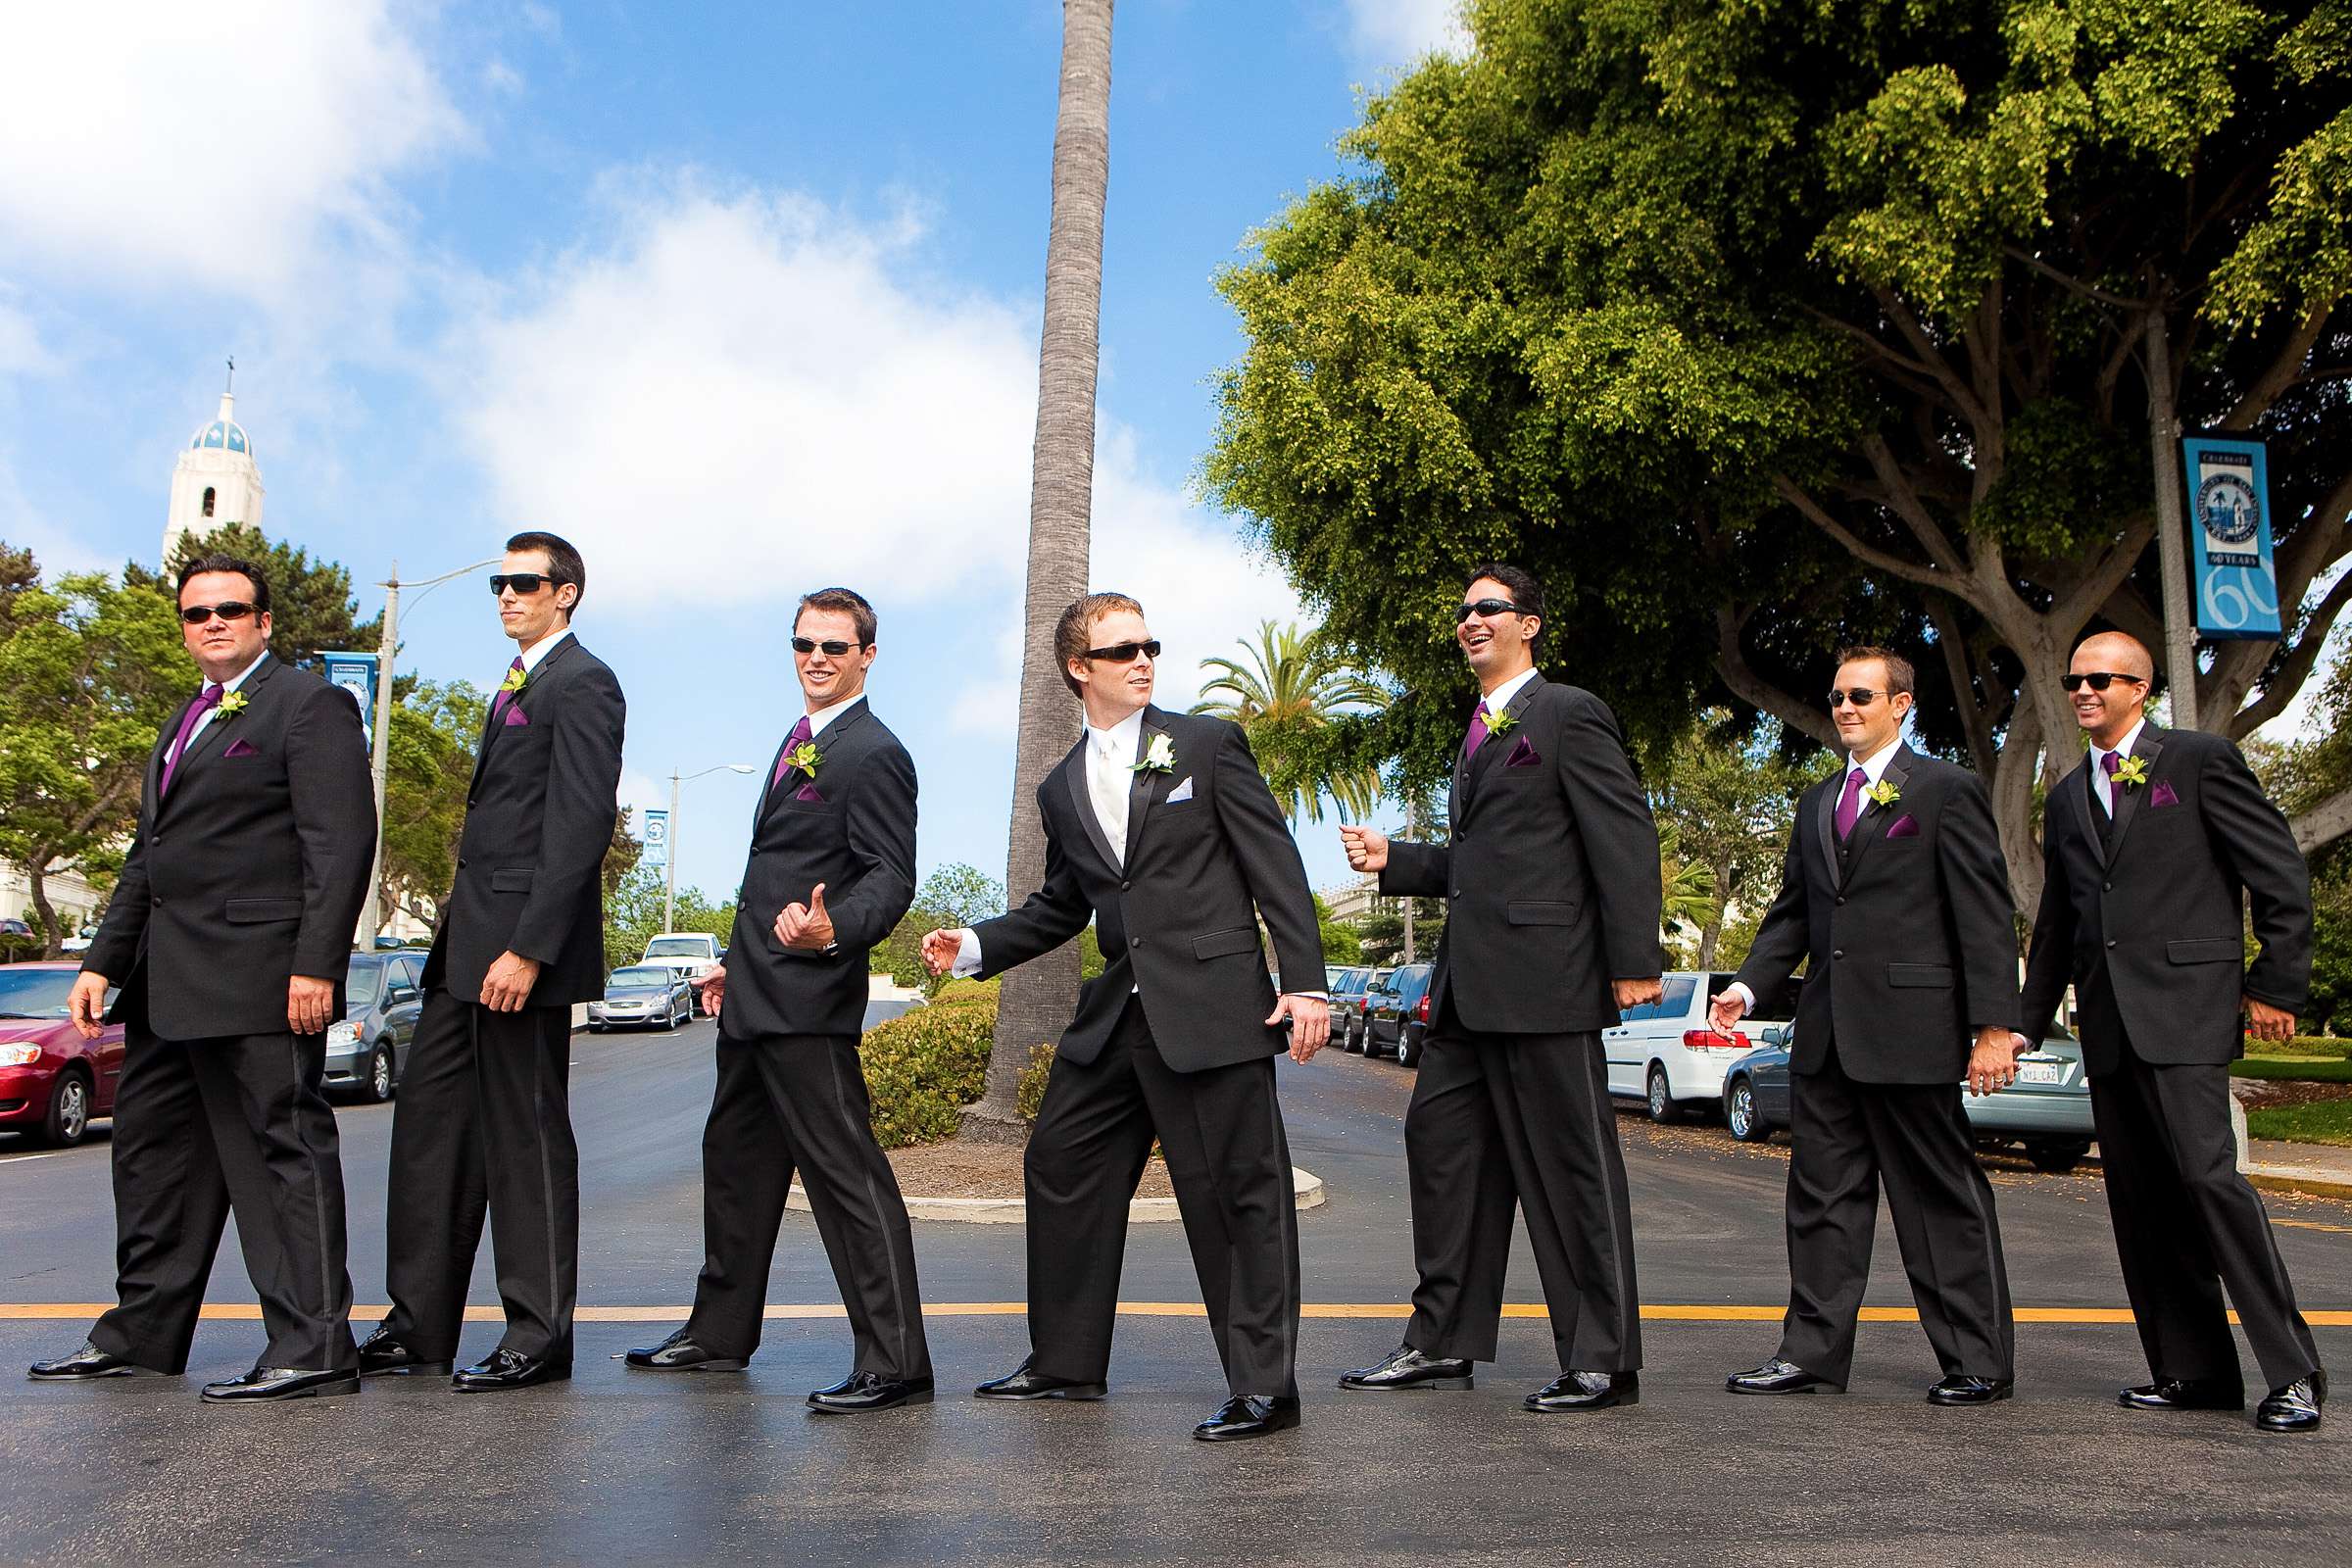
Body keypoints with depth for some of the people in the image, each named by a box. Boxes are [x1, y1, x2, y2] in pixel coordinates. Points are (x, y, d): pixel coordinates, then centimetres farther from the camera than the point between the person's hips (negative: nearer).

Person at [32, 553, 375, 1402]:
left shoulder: (310, 704, -5)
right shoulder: (185, 722, 22)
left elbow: (341, 844, -15)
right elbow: (147, 854, 25)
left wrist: (315, 965, -21)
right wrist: (105, 960, 17)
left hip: (257, 979, -9)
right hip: (169, 983, 9)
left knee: (281, 1149, -6)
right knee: (153, 1149, 16)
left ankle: (313, 1347, -1)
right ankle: (142, 1334, 29)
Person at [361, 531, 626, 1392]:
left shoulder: (580, 684, -9)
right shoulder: (519, 683, 21)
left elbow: (581, 826, -18)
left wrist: (528, 948, -23)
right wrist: (465, 933, 15)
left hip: (522, 942, -10)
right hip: (471, 939, 10)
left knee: (526, 1134, -2)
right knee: (430, 1115, 11)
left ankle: (539, 1335, 11)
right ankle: (419, 1325, 22)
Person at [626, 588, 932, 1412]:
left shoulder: (873, 754, -11)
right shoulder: (801, 744, 19)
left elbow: (890, 879, -19)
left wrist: (833, 933, -37)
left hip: (809, 1002, -10)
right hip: (755, 999, 10)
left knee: (846, 1172, -8)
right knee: (735, 1158, 20)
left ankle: (895, 1361, 0)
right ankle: (720, 1333, 36)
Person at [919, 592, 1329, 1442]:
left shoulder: (1209, 743, 0)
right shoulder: (1062, 788, 15)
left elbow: (1276, 868, -3)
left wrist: (1305, 983, -11)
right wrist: (973, 947, 8)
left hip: (1212, 1004, -6)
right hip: (1118, 1013, 6)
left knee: (1239, 1193, -2)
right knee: (1059, 1166, 11)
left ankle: (1263, 1387, 10)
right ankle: (1065, 1363, 27)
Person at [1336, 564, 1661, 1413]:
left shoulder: (1570, 714, -4)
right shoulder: (1479, 735, 22)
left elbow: (1626, 839, -10)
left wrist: (1634, 961, -17)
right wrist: (1392, 859, 12)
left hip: (1543, 979, -9)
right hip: (1470, 984, 9)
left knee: (1570, 1163, -1)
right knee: (1440, 1137, 10)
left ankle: (1602, 1361, 12)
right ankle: (1445, 1341, 21)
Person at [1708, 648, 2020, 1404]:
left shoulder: (1946, 790, -1)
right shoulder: (1817, 801, 18)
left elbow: (1986, 917, -6)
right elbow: (1792, 909, 18)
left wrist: (1993, 1027, -12)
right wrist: (1751, 982, 2)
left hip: (1910, 1029, -6)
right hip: (1826, 1033, 6)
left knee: (1941, 1194, 4)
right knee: (1823, 1192, 9)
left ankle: (1978, 1361, 17)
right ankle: (1812, 1351, 16)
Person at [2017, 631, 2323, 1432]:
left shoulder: (2201, 759, 2)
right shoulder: (2067, 796, 19)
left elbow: (2281, 875, -1)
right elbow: (2054, 924, 22)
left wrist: (2276, 986, -6)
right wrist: (2028, 1019, 19)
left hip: (2185, 1004, -6)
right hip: (2106, 1019, 6)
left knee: (2208, 1175, -15)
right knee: (2140, 1200, 6)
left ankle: (2293, 1371, -3)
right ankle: (2196, 1372, 14)